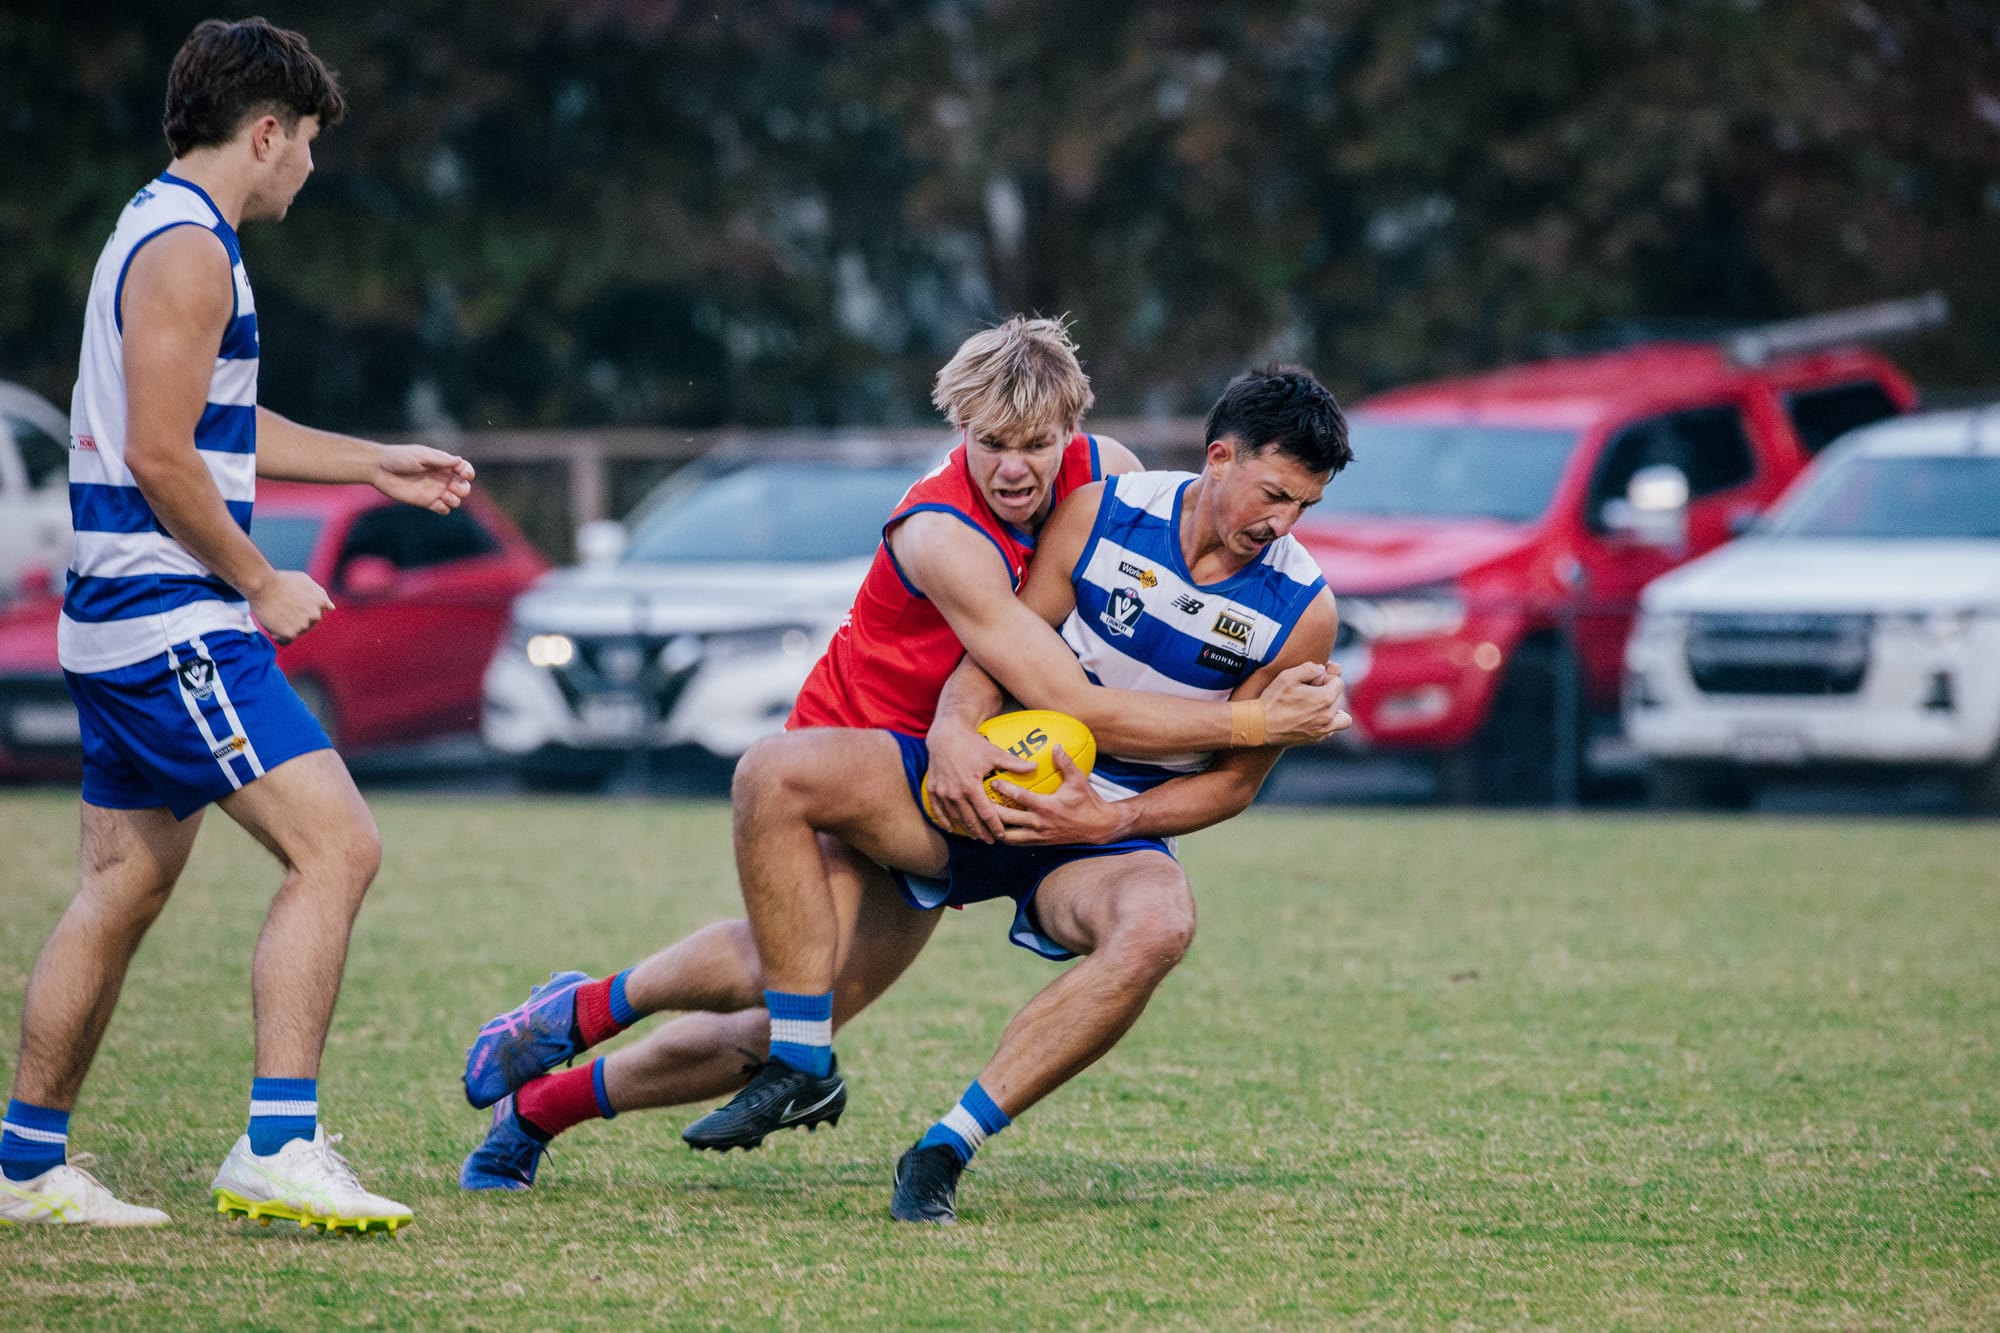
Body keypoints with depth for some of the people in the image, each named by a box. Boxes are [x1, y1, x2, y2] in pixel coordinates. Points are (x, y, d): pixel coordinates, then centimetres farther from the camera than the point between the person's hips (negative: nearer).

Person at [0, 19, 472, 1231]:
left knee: (126, 885, 14)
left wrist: (376, 466, 33)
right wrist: (262, 583, -10)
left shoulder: (164, 236, 19)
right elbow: (164, 460, -19)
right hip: (176, 621, -11)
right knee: (336, 847, -15)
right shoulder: (187, 252, -14)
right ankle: (278, 1147, -20)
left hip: (121, 624, 11)